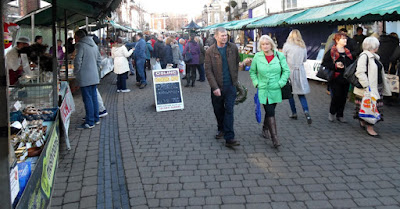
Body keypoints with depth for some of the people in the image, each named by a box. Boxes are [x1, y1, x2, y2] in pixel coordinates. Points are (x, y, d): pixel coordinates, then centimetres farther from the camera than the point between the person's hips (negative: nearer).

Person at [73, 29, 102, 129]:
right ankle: (96, 119, 22)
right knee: (94, 97, 15)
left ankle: (89, 122, -1)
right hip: (94, 77, 8)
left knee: (87, 99, -4)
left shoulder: (81, 45, -10)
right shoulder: (94, 45, 15)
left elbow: (78, 61, -16)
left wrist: (76, 73, -3)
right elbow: (99, 60, 18)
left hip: (85, 78, -8)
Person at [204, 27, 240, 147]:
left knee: (229, 110, -6)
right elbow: (208, 71, -9)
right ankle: (221, 130, 38)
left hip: (230, 85, 0)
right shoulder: (210, 51, -6)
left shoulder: (233, 48, 2)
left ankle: (229, 138, -7)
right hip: (217, 87, 0)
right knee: (218, 110, 13)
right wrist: (215, 87, -16)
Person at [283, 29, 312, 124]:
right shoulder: (303, 46, 5)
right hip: (300, 71, 3)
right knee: (301, 94, 8)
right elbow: (305, 59, 14)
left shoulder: (286, 45, -6)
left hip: (290, 71, -3)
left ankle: (294, 113, 15)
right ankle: (306, 111, -11)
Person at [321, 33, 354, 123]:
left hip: (345, 79, 6)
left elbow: (352, 64, 24)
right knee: (336, 96, -8)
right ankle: (331, 113, 16)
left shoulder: (348, 52, 15)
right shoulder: (331, 52, -5)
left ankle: (340, 115, 20)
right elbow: (325, 63, -10)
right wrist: (335, 65, -21)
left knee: (343, 97, 8)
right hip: (335, 79, -6)